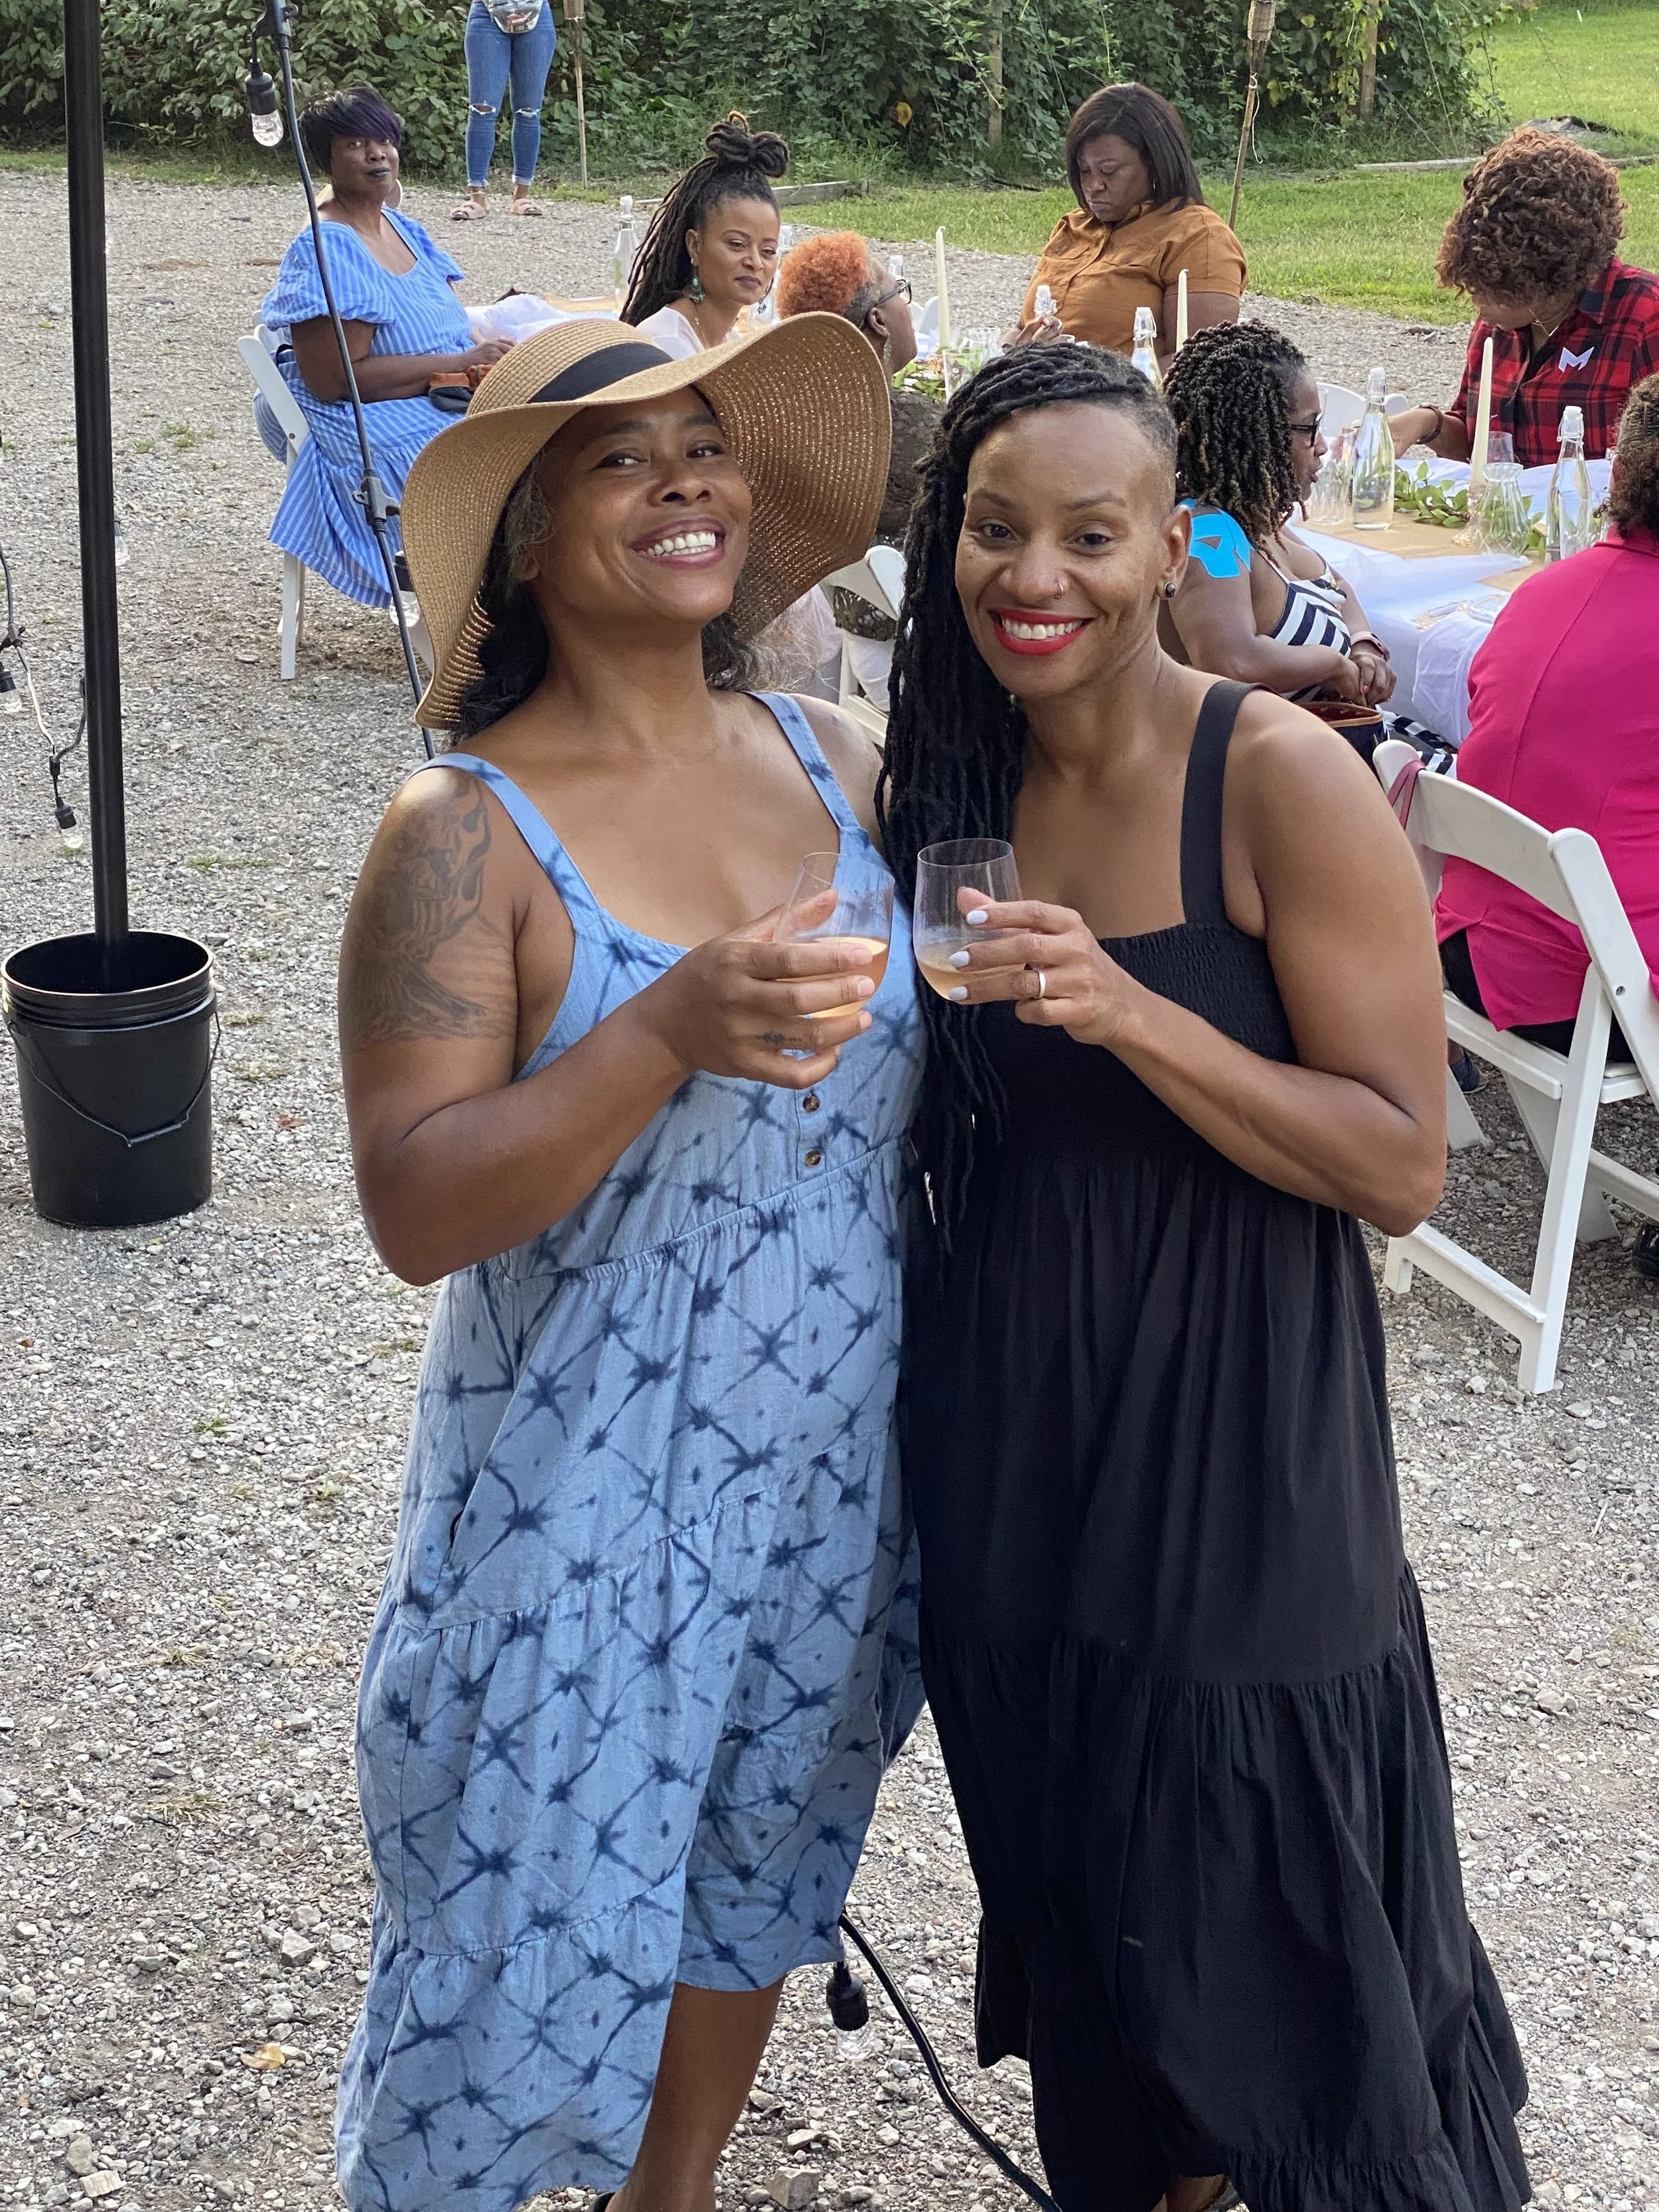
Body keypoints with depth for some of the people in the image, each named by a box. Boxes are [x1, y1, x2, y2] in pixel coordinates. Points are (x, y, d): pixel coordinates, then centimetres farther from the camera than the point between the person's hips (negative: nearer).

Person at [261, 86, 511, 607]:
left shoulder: (404, 230, 14)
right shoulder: (324, 251, -13)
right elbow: (332, 382, -20)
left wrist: (488, 349, -5)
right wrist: (460, 363, -19)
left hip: (443, 403, 9)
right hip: (375, 426, -9)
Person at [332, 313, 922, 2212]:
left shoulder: (830, 758, 0)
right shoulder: (469, 833, -16)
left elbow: (926, 1038, 15)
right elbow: (414, 1208, -22)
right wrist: (668, 1033, -33)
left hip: (833, 1458, 6)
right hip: (586, 1481, -5)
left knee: (756, 1864, 23)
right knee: (537, 1926, 8)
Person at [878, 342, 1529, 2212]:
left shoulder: (1284, 784, -17)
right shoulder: (946, 781, 1)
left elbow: (1402, 1164, -19)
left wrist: (1131, 1014, -29)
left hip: (1227, 1432, -5)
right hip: (1002, 1427, 6)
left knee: (1254, 1924, 7)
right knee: (1075, 1877, 21)